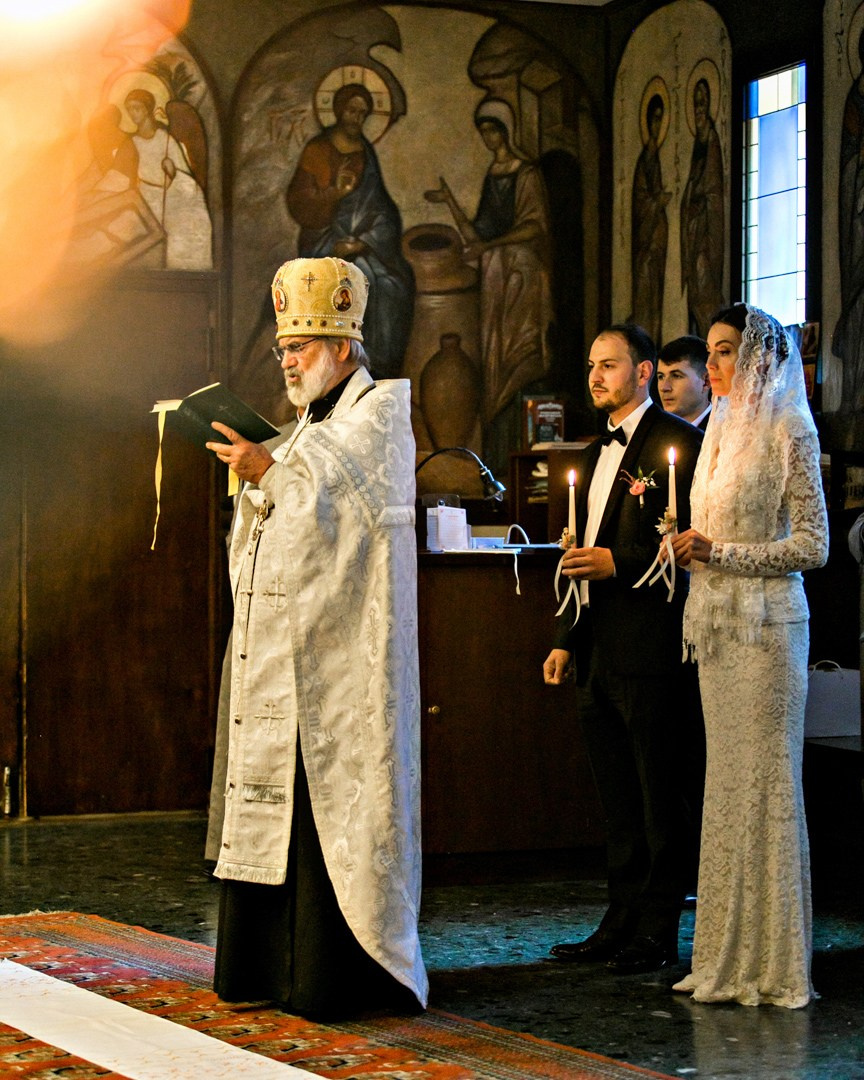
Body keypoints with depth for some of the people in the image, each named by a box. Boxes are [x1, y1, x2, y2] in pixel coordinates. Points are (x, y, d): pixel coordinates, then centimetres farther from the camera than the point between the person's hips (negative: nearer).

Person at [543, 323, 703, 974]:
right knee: (619, 800, 13)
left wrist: (619, 563, -18)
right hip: (599, 655, 8)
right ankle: (621, 924, 20)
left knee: (659, 794, -1)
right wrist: (567, 641, 19)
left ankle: (658, 936, 5)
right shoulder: (596, 454, 20)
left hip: (652, 652, -8)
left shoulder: (677, 443, -7)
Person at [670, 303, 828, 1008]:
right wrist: (691, 546, 4)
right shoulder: (720, 428, 15)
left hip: (765, 625, -8)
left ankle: (775, 964, 3)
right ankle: (732, 957, 14)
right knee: (727, 785, 9)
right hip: (717, 625, 8)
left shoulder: (788, 432, -7)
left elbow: (812, 545, -11)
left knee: (763, 785, -4)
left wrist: (720, 553, -14)